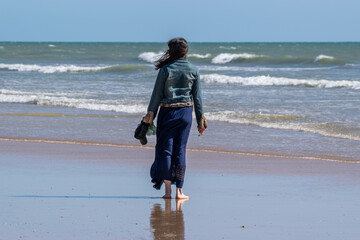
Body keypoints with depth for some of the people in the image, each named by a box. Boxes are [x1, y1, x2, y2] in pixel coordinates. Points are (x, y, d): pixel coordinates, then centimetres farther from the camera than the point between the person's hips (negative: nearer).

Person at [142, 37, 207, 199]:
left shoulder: (166, 69, -7)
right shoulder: (193, 71, 1)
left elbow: (157, 94, -5)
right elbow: (197, 97, 4)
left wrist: (150, 114, 1)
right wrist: (200, 120, 9)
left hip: (167, 112, -2)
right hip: (186, 113, 2)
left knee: (165, 149, 4)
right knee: (180, 150, 7)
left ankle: (168, 190, 0)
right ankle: (179, 190, 5)